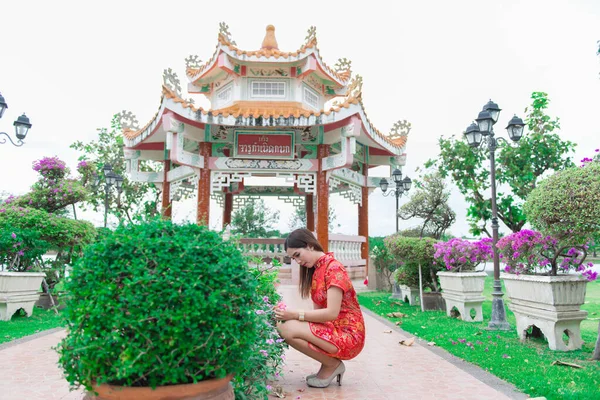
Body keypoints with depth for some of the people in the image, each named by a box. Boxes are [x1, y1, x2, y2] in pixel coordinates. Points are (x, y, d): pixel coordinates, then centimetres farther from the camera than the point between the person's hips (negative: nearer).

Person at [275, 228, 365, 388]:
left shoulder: (333, 268, -15)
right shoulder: (315, 270, 11)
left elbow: (332, 313, -22)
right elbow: (319, 311, 4)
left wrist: (296, 314, -20)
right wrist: (290, 315, -11)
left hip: (349, 335, -9)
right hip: (333, 329, 9)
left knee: (289, 329, -23)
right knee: (281, 326, -6)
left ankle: (332, 365, -1)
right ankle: (331, 364, 5)